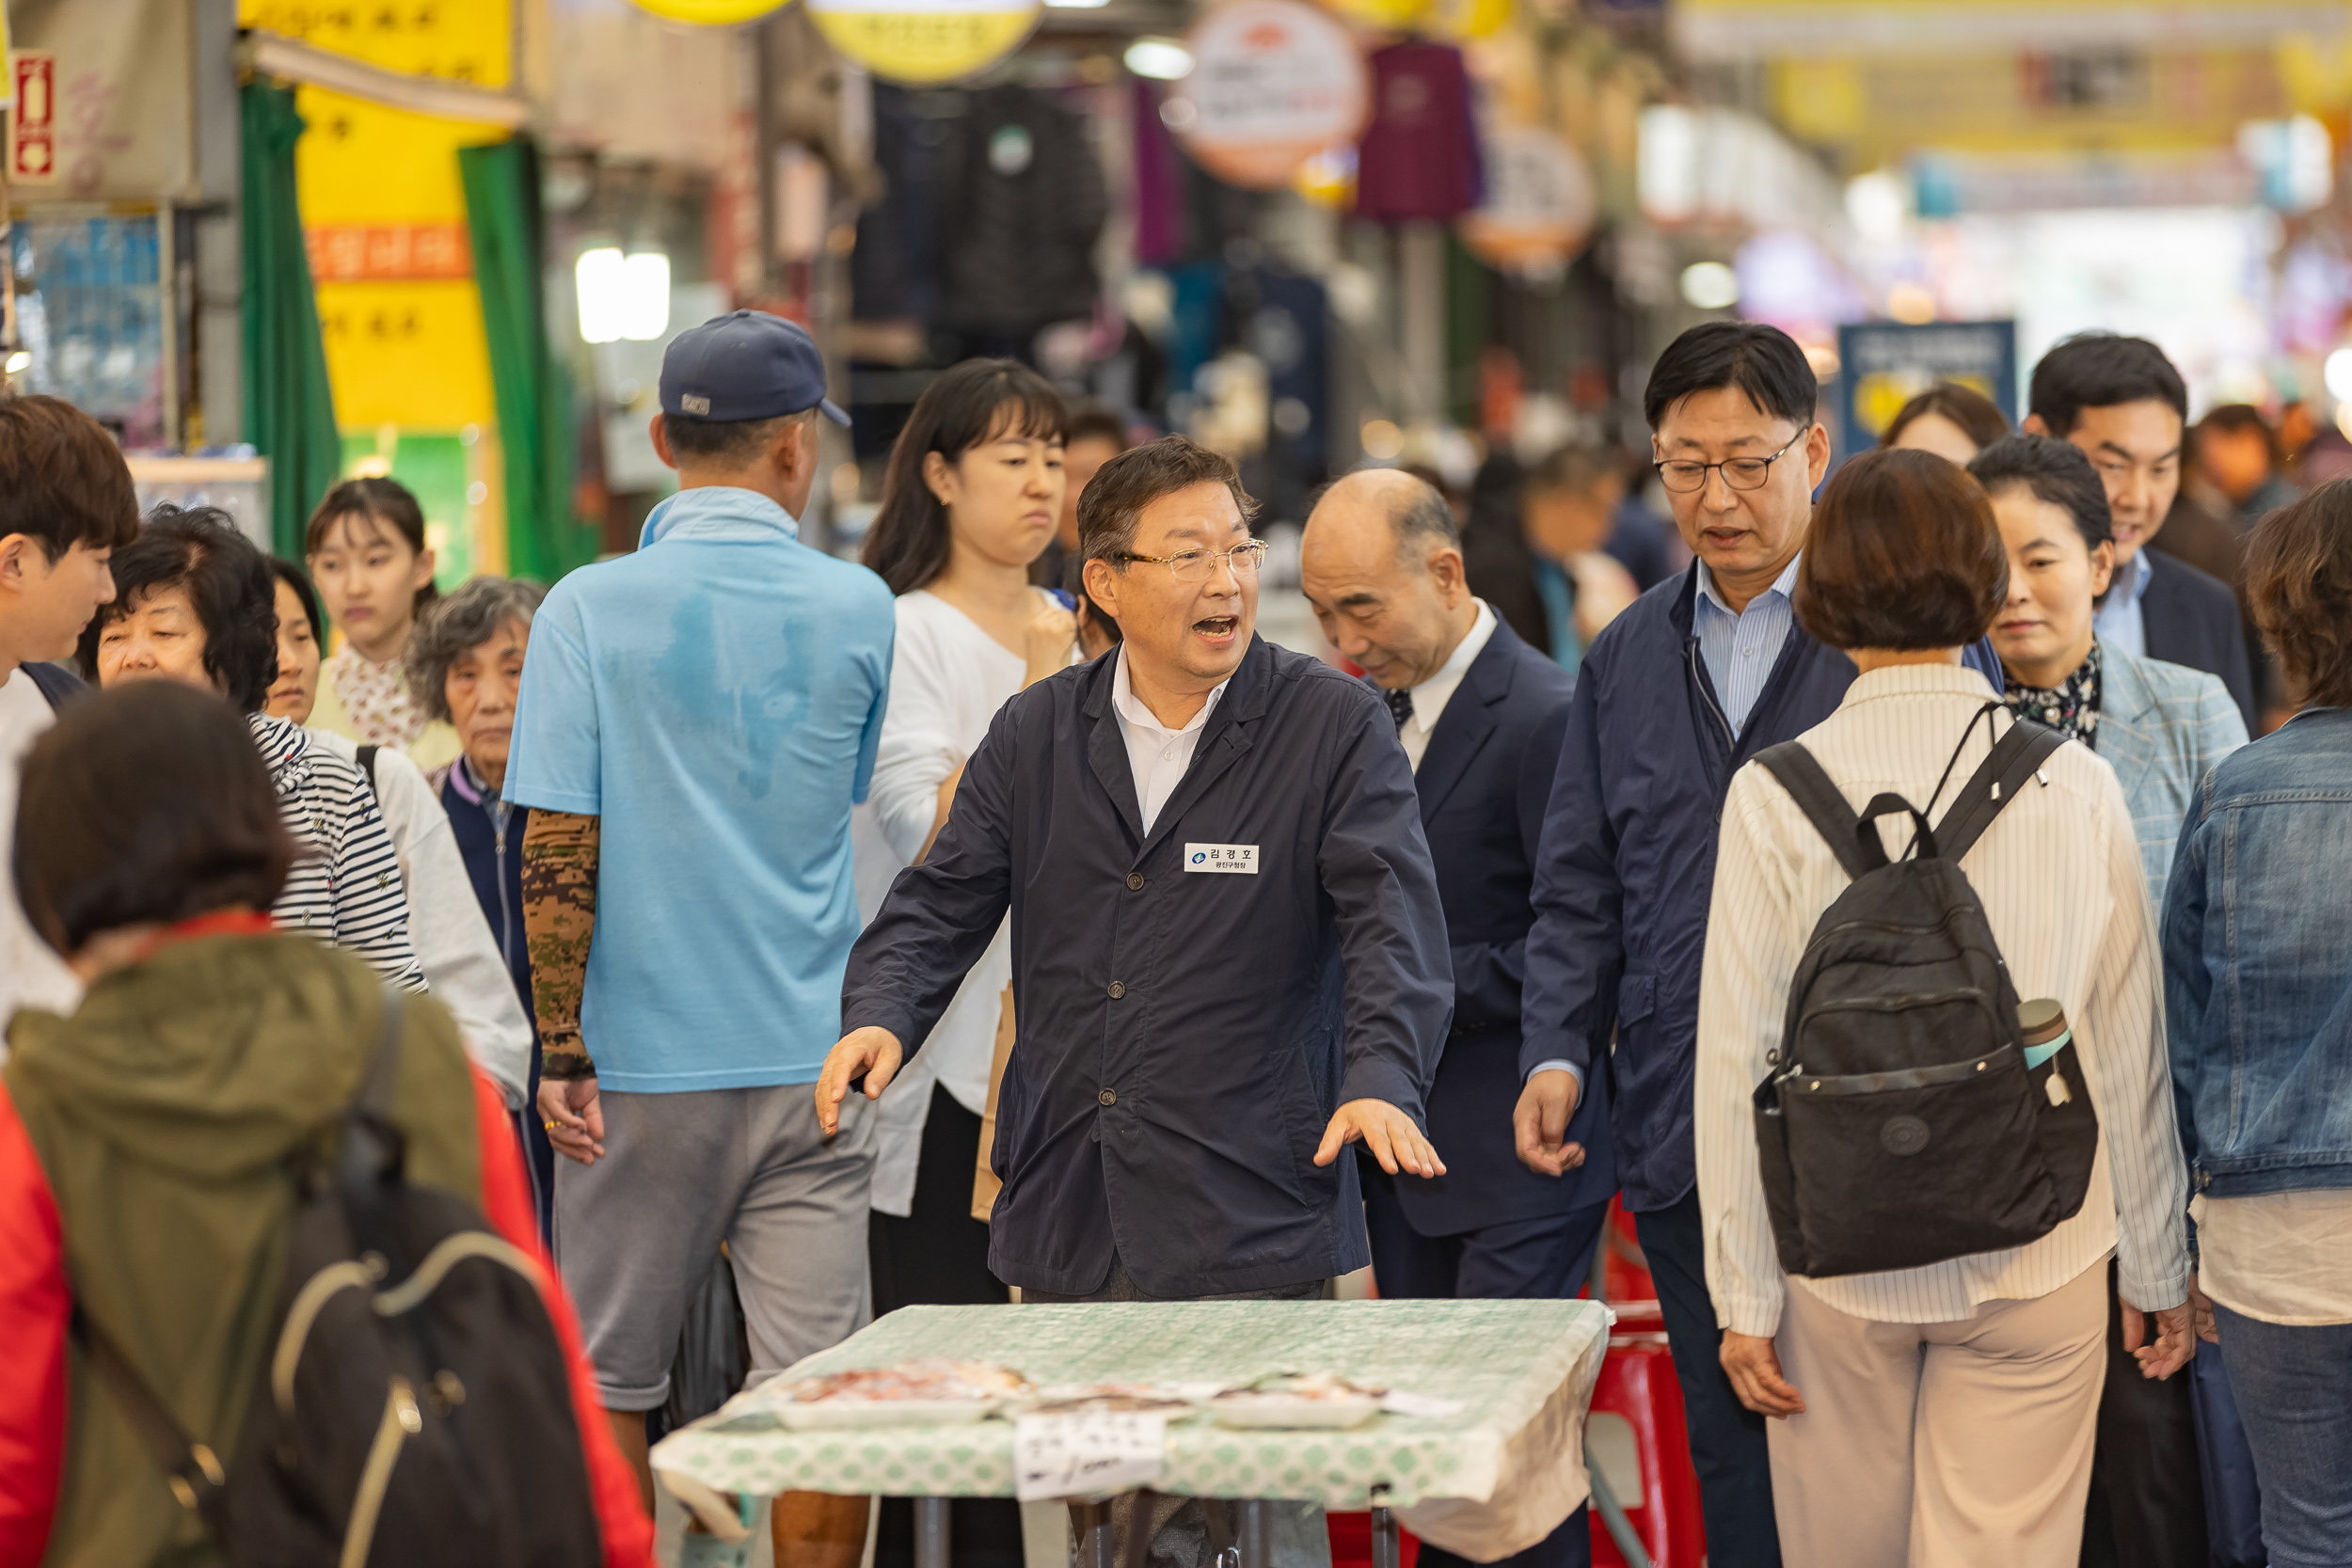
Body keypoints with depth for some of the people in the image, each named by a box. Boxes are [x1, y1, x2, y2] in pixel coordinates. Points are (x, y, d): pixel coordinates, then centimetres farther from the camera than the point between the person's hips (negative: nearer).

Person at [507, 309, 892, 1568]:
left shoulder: (591, 609, -6)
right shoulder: (857, 610, -1)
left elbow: (557, 854, -9)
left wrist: (561, 1052, -5)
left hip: (642, 1056, -1)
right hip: (813, 1053, 1)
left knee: (608, 1384, 11)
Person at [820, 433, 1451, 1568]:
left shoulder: (1335, 728, -1)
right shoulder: (1035, 735, 10)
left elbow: (1392, 919, -11)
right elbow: (942, 903, 10)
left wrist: (1382, 1076, -29)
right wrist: (881, 1015, -11)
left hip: (1250, 1229, -4)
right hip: (1063, 1229, 4)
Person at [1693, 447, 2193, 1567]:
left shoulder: (1777, 792, -7)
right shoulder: (2076, 785, -4)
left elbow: (1737, 1052, -6)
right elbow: (2130, 1047, 2)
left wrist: (1741, 1294, 1)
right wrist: (2156, 1265, 12)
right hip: (2038, 1262, 0)